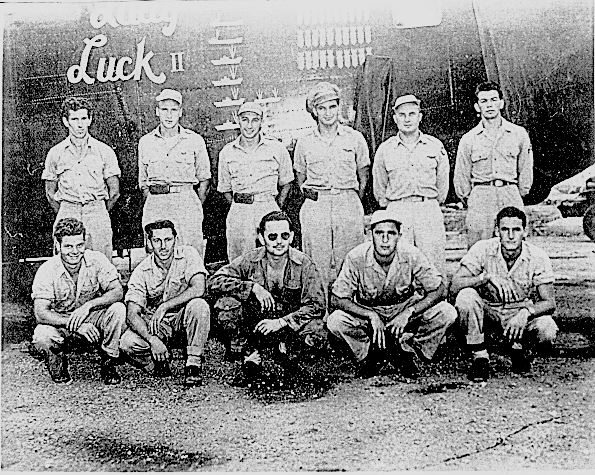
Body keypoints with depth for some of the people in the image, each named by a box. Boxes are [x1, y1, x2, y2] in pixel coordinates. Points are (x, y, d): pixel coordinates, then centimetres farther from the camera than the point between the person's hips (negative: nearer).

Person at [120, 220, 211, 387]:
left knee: (199, 305, -34)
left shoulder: (188, 254, -14)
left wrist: (164, 307, -33)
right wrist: (152, 339, -34)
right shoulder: (141, 271, -11)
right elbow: (132, 314, -17)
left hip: (183, 316, -1)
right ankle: (158, 366, 5)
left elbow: (198, 289, -29)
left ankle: (194, 365, -20)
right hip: (154, 323, 1)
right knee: (127, 343, -26)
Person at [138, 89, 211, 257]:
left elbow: (204, 179, 9)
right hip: (154, 204, 2)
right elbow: (143, 182, 17)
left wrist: (196, 208, 3)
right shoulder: (145, 142, 11)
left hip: (186, 201, -2)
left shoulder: (194, 140, 4)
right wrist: (153, 204, 8)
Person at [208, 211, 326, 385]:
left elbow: (317, 305, -15)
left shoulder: (303, 263, -11)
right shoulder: (250, 260, -9)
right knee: (226, 302, -26)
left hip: (290, 325, 0)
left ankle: (289, 349, 5)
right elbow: (214, 281, -18)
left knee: (317, 335, -32)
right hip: (255, 327, 0)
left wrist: (281, 322, -26)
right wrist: (253, 287, -29)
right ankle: (249, 353, -3)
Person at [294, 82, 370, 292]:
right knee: (317, 266, -1)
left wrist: (353, 203, 9)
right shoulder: (304, 142, 8)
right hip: (315, 208, 1)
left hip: (349, 205, 0)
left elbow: (363, 176, 13)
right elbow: (300, 178, 18)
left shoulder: (354, 138, 6)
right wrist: (308, 192, 5)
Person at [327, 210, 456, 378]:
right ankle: (370, 354, -2)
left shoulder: (411, 255, -21)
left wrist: (408, 313, -31)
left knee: (447, 312, -24)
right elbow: (337, 299, -20)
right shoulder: (356, 257, -22)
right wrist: (371, 315, -32)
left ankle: (407, 350, -3)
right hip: (367, 312, -1)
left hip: (405, 309, 1)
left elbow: (439, 290, -19)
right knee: (335, 322, -30)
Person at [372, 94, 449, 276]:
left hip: (430, 212, 0)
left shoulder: (436, 146, 8)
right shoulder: (384, 149, 7)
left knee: (434, 268, -2)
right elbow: (379, 187, 16)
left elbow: (442, 183, 16)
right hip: (396, 212, 0)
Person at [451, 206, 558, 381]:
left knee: (548, 331, -30)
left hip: (522, 314, 0)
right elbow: (454, 285, -25)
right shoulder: (483, 250, -17)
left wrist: (526, 312, -36)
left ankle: (521, 349, 7)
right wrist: (487, 277, -40)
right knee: (466, 296, -31)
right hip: (488, 311, 0)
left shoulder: (538, 258, -15)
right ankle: (480, 357, -14)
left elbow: (549, 302, -16)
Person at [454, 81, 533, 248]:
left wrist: (517, 196, 14)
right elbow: (461, 178, 11)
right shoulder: (468, 139, 6)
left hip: (511, 197, 1)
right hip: (480, 196, -1)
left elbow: (526, 171, 14)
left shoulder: (519, 134, 9)